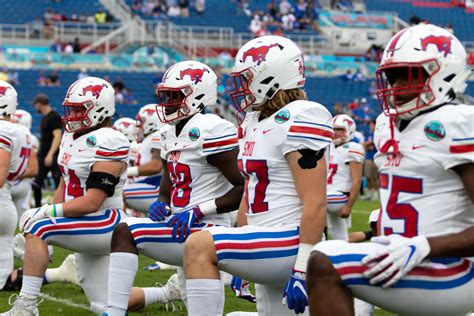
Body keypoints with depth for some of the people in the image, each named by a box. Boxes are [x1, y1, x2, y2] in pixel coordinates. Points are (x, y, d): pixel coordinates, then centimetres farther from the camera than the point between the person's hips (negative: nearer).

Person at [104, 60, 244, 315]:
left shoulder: (210, 130, -15)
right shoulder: (170, 134, 14)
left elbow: (244, 188, -17)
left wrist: (198, 211, -21)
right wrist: (161, 204, -1)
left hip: (206, 230, -9)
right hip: (184, 229, 9)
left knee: (126, 232, -21)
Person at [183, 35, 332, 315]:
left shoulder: (298, 121, -15)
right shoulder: (255, 122, 14)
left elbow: (315, 204, -21)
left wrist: (302, 271, -23)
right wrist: (239, 264, 21)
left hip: (290, 241, -10)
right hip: (266, 243, 10)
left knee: (198, 247, -23)